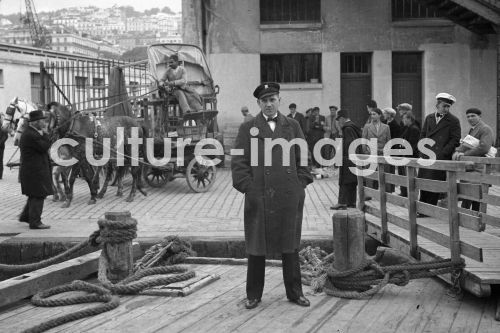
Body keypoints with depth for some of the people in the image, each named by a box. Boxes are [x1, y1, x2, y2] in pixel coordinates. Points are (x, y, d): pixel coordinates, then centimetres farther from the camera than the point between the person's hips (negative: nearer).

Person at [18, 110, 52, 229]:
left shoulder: (29, 132, 13)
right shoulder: (31, 135, -21)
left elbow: (44, 146, 15)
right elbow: (45, 147, -20)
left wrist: (42, 134, 4)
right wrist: (44, 133, -12)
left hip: (33, 169, 11)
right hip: (35, 170, -11)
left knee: (35, 195, 21)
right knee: (38, 196, -4)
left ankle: (25, 216, 31)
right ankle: (35, 222, 3)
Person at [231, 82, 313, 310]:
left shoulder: (292, 126, 11)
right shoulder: (248, 128, 5)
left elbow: (303, 158, 11)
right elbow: (238, 162, 1)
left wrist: (301, 184, 2)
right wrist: (248, 188, -7)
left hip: (290, 197, 2)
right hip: (259, 197, -1)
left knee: (290, 246, 10)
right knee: (256, 248, 5)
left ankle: (294, 292, 22)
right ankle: (253, 295, 16)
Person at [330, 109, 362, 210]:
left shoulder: (347, 128, -15)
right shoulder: (354, 126, 14)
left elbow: (349, 143, -20)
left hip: (348, 158, -9)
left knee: (344, 181, -5)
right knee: (352, 181, 13)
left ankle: (342, 202, -4)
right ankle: (352, 201, 17)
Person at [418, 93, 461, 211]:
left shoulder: (454, 121, 0)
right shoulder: (429, 118, 15)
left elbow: (455, 140, -5)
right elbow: (422, 135, 19)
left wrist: (441, 154, -13)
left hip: (442, 158, -4)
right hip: (426, 157, 4)